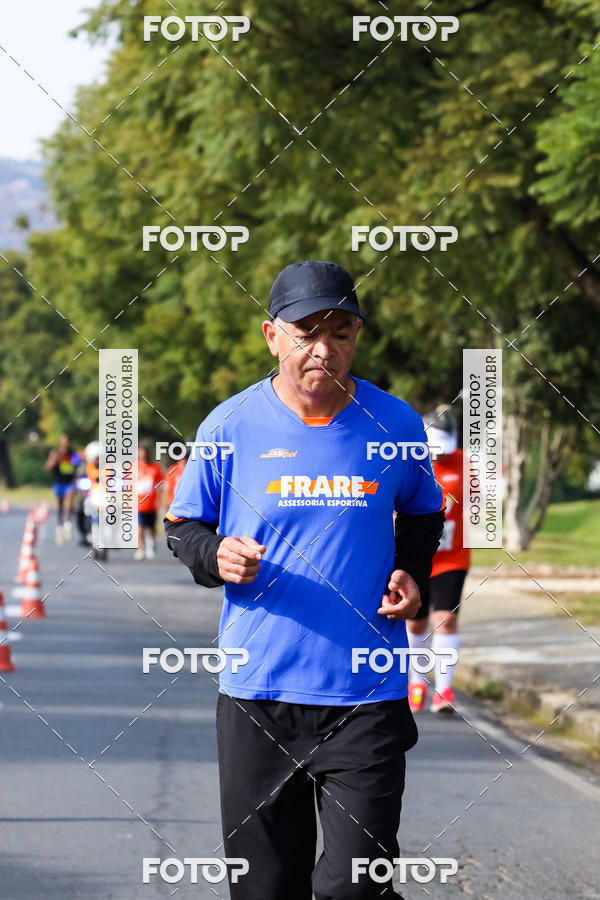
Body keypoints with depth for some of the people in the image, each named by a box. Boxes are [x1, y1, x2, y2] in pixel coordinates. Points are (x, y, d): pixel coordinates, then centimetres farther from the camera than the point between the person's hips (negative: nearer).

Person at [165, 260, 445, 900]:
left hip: (367, 699, 0)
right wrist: (215, 557, -13)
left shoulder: (395, 424, 2)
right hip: (256, 697, 1)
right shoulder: (230, 426, -1)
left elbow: (422, 513, 20)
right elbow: (182, 527, 9)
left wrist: (412, 573, 1)